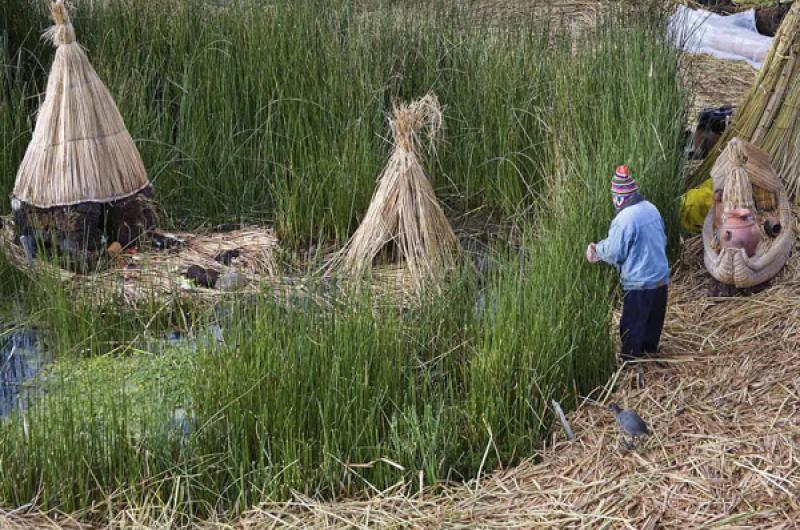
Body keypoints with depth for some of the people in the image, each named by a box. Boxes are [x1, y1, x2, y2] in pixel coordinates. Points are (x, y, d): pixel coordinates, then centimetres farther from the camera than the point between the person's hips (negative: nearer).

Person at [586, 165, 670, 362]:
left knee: (632, 324, 8)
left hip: (639, 281, -8)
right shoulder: (651, 209, -1)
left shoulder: (625, 219, -25)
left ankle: (629, 358, 19)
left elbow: (614, 254, -18)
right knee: (654, 316, 25)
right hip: (661, 277, 8)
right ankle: (650, 347, 44)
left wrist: (598, 248, 3)